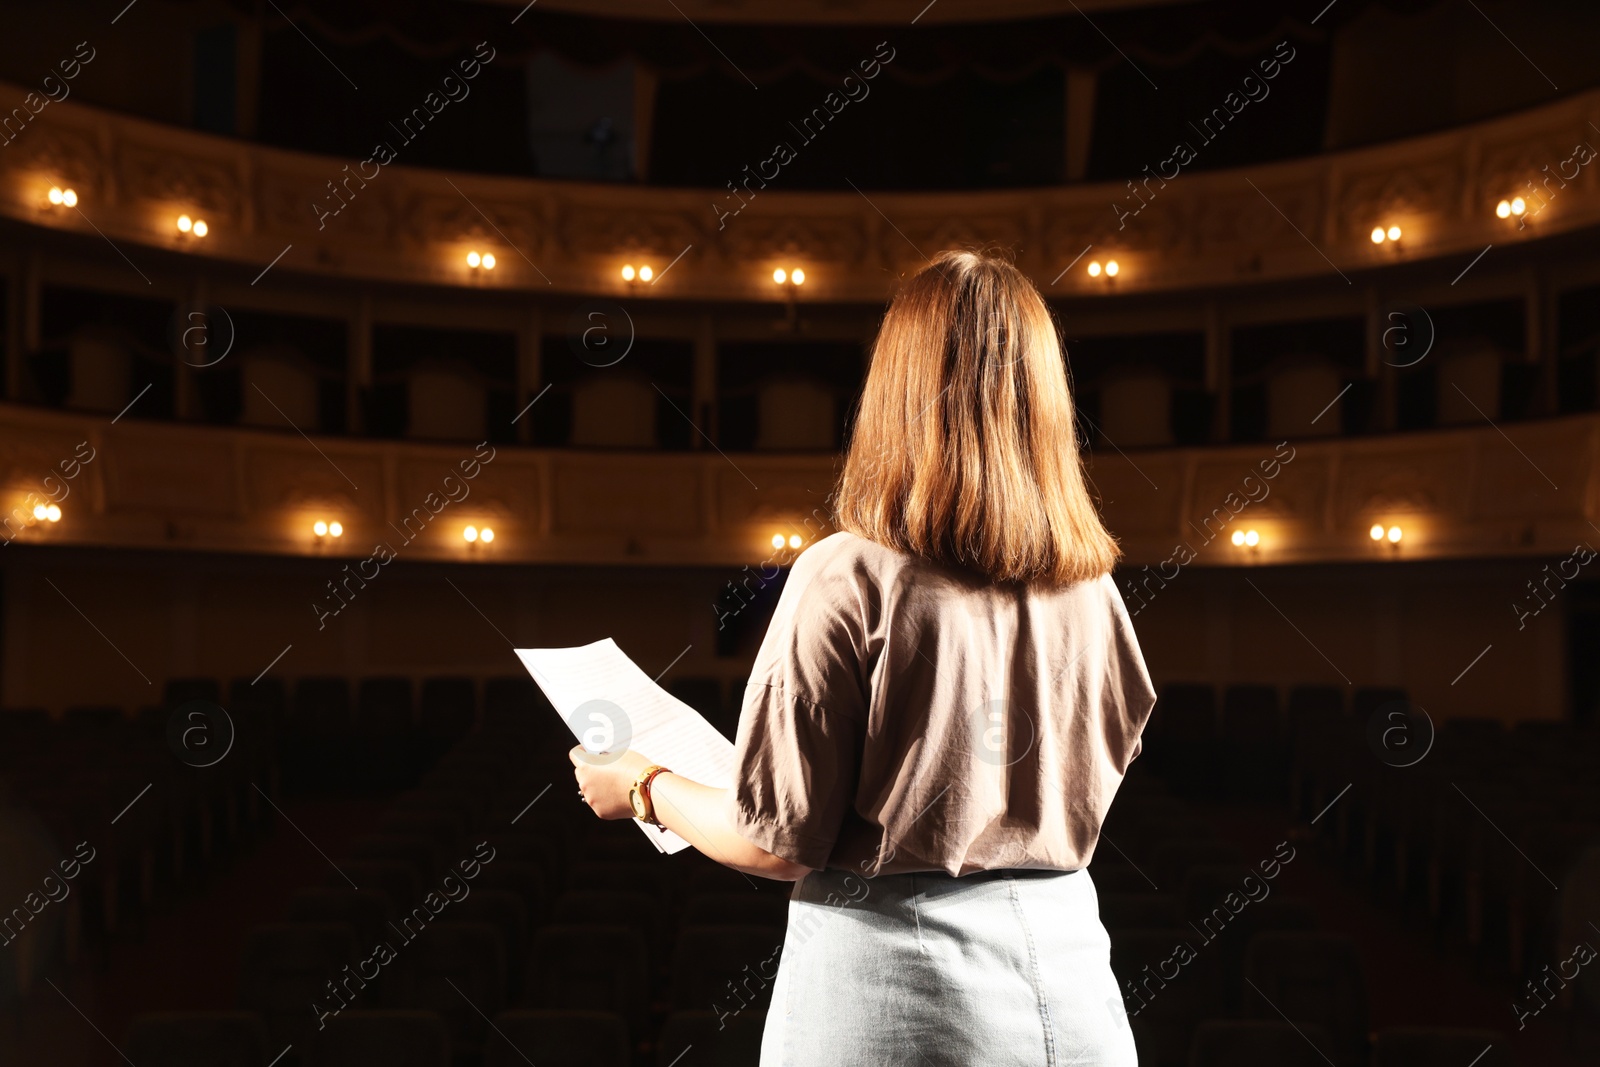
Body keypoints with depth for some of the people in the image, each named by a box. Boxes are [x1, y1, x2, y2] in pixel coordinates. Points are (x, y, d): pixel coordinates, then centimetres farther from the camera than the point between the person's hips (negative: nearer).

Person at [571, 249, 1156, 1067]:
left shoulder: (851, 578, -16)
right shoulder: (1091, 588, -2)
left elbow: (779, 842, -12)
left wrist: (645, 790, 5)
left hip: (894, 987, -4)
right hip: (1066, 974, 5)